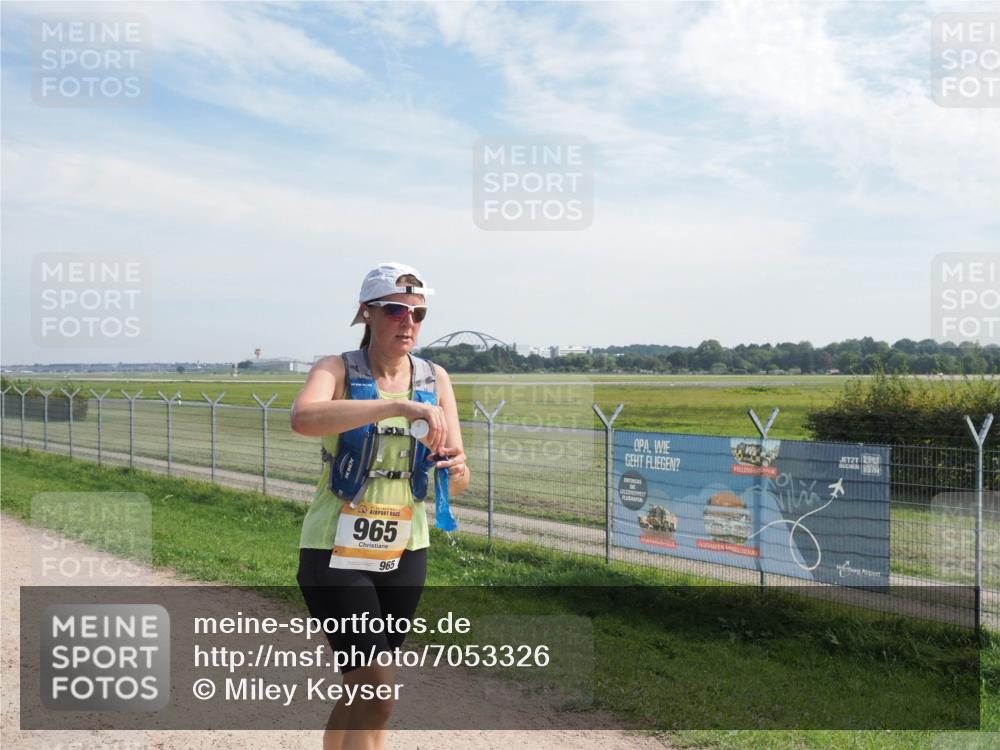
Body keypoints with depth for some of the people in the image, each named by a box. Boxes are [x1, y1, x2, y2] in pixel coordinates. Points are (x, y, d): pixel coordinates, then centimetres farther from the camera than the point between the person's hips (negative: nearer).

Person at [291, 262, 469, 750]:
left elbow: (458, 484, -1)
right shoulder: (337, 371, -10)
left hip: (405, 555, 5)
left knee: (362, 691, 16)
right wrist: (398, 405, -42)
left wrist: (456, 470, -25)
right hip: (336, 554, -4)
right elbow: (302, 418, -34)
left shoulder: (435, 379, 1)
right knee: (379, 692, -12)